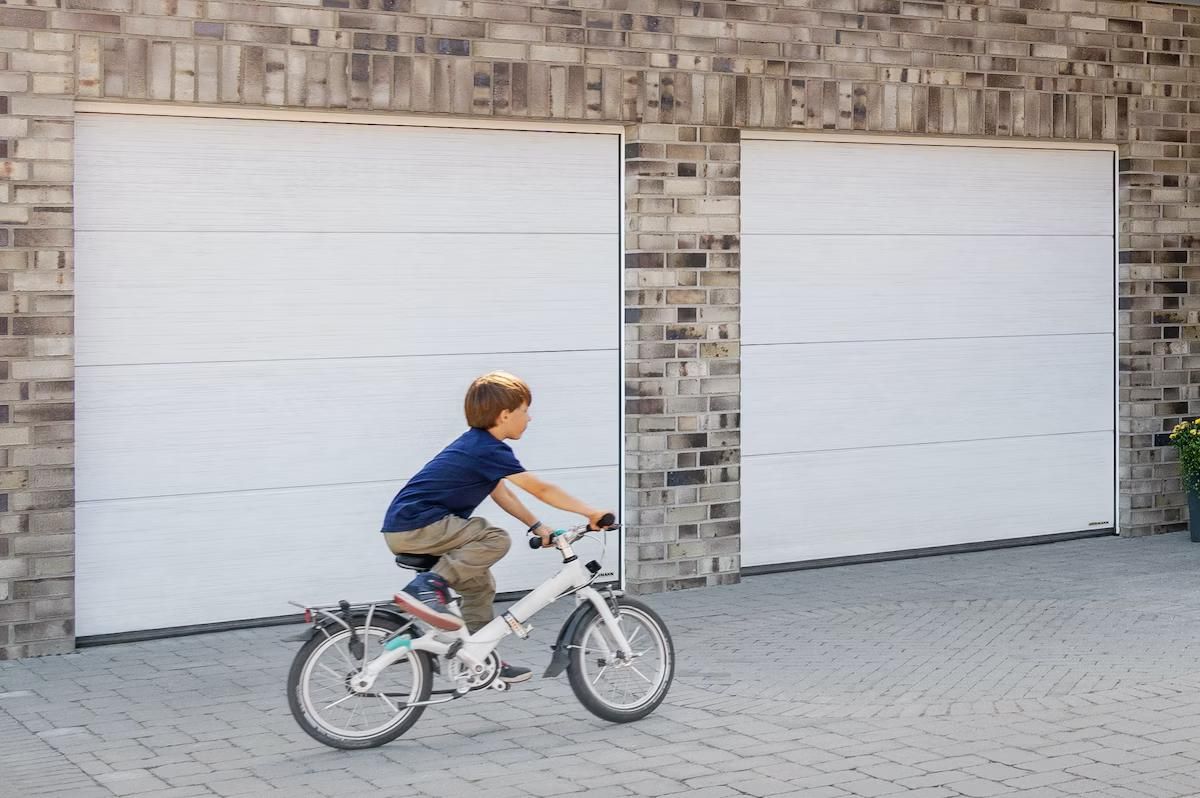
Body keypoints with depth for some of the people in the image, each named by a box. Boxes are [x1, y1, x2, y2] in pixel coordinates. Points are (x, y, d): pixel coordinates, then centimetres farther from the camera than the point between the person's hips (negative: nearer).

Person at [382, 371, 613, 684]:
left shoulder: (476, 443, 14)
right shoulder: (489, 450, -16)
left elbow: (501, 493, 20)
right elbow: (540, 489, -17)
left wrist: (537, 527, 14)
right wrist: (591, 513, -13)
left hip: (408, 525, 10)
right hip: (416, 527, -10)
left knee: (480, 585, 16)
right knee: (496, 540, -18)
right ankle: (429, 585, -21)